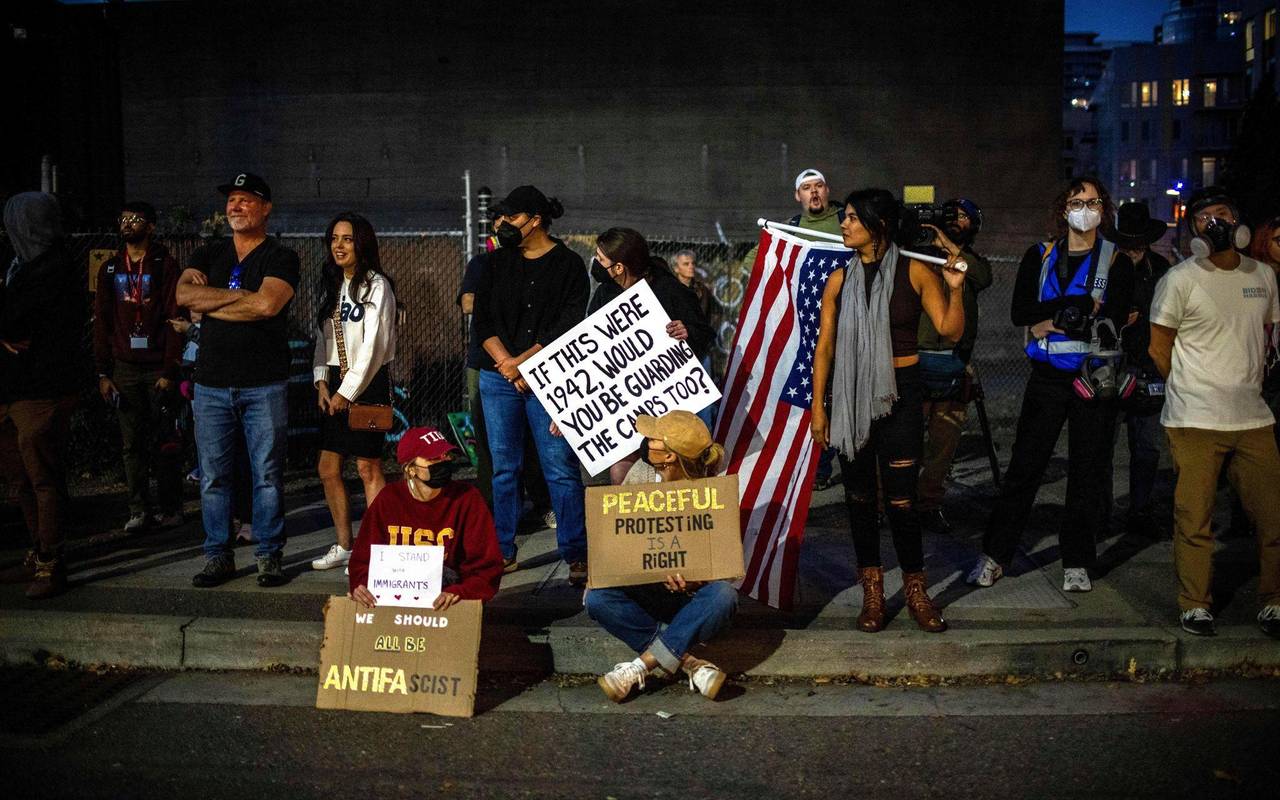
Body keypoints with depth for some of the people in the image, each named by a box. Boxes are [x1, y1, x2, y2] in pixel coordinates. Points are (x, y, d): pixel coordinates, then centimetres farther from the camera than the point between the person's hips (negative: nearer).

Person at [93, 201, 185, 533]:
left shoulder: (165, 265, -1)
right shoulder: (110, 269, 12)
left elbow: (173, 319, -6)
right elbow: (102, 322, 12)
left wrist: (169, 371, -12)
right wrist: (103, 372, 5)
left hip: (158, 367, -4)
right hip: (125, 368, 4)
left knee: (164, 441, 0)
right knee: (132, 443, 4)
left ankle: (169, 508, 9)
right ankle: (139, 509, 10)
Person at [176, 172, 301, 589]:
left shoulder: (281, 258, 1)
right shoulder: (208, 255, 15)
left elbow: (268, 304, -17)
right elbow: (183, 294, -3)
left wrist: (209, 302, -7)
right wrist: (239, 294, -10)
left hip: (264, 385, -4)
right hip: (211, 383, 4)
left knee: (268, 474, 1)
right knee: (213, 477, 6)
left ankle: (269, 555, 11)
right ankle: (218, 557, 16)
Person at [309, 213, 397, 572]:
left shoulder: (376, 285, -8)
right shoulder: (331, 285, 15)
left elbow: (373, 344, -14)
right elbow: (323, 338, 16)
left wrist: (348, 391, -14)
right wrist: (322, 382, 3)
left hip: (368, 384, -7)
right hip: (335, 385, 7)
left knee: (367, 467, -5)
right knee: (327, 469, 7)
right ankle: (344, 546, 19)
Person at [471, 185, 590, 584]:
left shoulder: (568, 265, 0)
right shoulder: (498, 262, 13)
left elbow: (568, 326, -7)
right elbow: (482, 318, 8)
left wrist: (523, 362, -11)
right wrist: (507, 364, -6)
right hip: (498, 378, 4)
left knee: (561, 469, -6)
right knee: (503, 467, 8)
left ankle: (576, 555, -1)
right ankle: (503, 550, 16)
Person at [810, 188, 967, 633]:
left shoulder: (914, 273, -2)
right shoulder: (839, 280, 5)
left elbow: (950, 330, -6)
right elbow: (824, 346, 5)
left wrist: (955, 289, -21)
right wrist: (818, 406, 2)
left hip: (900, 395, -3)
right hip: (849, 394, 3)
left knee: (901, 498, -4)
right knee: (859, 494, 7)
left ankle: (916, 590, 13)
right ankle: (872, 592, 19)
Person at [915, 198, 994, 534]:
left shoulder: (972, 261, 14)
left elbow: (984, 276, -9)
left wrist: (950, 246, -17)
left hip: (954, 364, 3)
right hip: (917, 359, -3)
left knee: (945, 440, 6)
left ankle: (930, 503, 17)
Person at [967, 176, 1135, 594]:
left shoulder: (1117, 261, 3)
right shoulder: (1039, 256, 8)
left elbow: (1114, 320, -11)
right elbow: (1019, 312, -6)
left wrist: (1050, 320, -10)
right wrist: (1082, 304, -13)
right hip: (1047, 377, 1)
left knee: (1087, 472, 5)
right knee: (1024, 466, 1)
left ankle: (1077, 563, 15)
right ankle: (994, 555, 8)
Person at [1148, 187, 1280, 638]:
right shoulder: (1181, 279, -4)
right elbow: (1158, 349, 0)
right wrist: (1193, 390, 6)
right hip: (1195, 421, -4)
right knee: (1194, 519, -2)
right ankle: (1195, 605, 11)